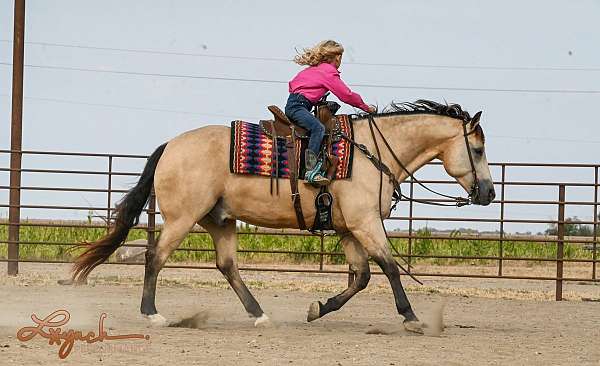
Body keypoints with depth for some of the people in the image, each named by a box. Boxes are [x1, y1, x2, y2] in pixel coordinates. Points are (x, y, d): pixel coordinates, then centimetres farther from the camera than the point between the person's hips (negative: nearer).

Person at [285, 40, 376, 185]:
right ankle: (311, 171, -42)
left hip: (293, 101, 10)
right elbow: (346, 95, -7)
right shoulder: (329, 72, -7)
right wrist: (366, 108, 3)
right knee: (318, 128, -28)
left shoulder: (314, 69, 20)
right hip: (298, 106, -10)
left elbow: (293, 83, 26)